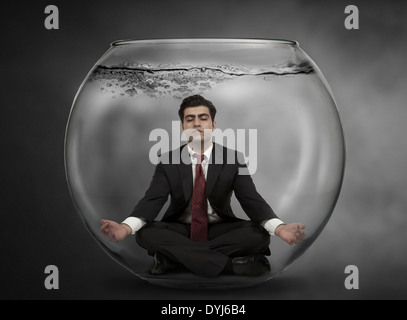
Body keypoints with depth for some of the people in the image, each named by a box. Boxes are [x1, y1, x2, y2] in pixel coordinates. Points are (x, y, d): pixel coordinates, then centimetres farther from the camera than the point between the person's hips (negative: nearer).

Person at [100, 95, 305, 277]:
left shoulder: (233, 159, -4)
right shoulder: (168, 162, -2)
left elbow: (251, 200, -12)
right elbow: (152, 200, -13)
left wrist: (279, 228, -34)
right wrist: (126, 227, -36)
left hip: (219, 231, 0)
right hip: (180, 231, 0)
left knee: (259, 234, -28)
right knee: (146, 233, -30)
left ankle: (176, 257, -26)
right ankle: (232, 264, -32)